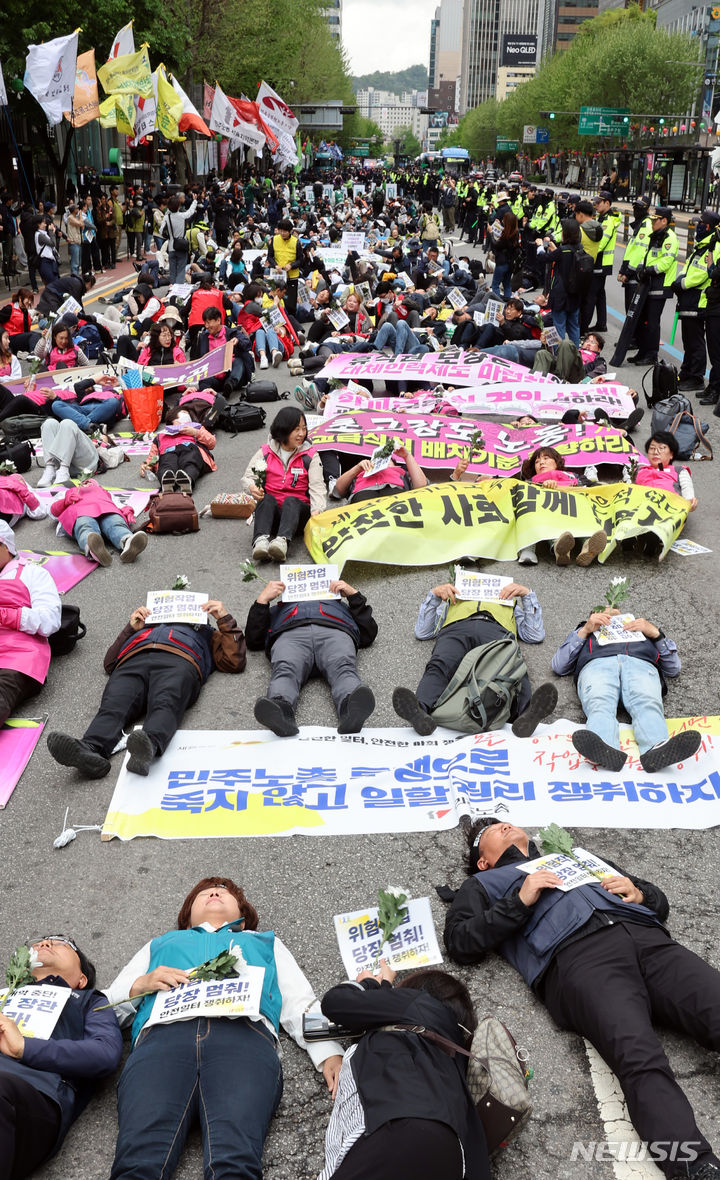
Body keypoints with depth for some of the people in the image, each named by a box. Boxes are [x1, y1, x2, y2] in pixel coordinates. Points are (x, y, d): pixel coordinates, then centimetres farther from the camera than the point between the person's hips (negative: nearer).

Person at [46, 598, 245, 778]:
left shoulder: (205, 632, 44)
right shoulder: (145, 623, 46)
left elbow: (235, 661, 25)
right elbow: (110, 662, 32)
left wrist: (224, 619, 24)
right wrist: (131, 628, 23)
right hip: (132, 662, 2)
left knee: (165, 705, -38)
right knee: (112, 708, -32)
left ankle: (150, 745, -68)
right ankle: (89, 750, -60)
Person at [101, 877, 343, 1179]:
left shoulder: (264, 942, 43)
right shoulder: (160, 944, 44)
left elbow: (301, 1005, 27)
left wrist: (330, 1054, 7)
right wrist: (140, 985, 11)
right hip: (162, 1035, 1)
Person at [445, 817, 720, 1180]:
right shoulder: (483, 884, 31)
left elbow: (660, 901, 36)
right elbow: (459, 942, 11)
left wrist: (638, 893, 12)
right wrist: (520, 901, 1)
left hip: (646, 936, 3)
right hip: (575, 954, -3)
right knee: (640, 1058, -33)